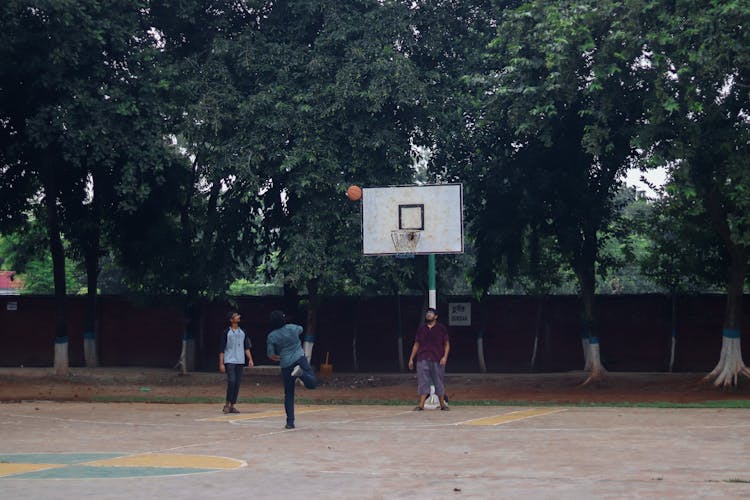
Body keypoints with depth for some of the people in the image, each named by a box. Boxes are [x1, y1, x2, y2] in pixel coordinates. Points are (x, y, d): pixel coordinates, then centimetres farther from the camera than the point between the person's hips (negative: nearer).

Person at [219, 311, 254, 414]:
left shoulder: (243, 332, 14)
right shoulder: (226, 333, 0)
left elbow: (246, 347, 14)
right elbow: (221, 349, -1)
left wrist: (250, 359, 2)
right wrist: (221, 364, -7)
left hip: (240, 361, 5)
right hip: (229, 361, -5)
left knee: (237, 383, 2)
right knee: (231, 381, -16)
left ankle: (232, 405, 7)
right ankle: (227, 404, -5)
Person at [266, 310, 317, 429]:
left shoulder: (272, 336, -1)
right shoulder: (292, 328, 1)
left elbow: (271, 355, 1)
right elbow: (301, 329, 25)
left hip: (286, 365, 1)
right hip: (300, 359, -1)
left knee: (288, 394, 9)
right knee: (312, 383, -9)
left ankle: (290, 422, 7)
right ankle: (301, 373, -37)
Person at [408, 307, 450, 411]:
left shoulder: (441, 328, 6)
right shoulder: (421, 329, 12)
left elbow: (447, 344, 6)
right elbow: (416, 345, 16)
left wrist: (445, 357, -8)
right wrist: (411, 359, 11)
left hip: (437, 360, -2)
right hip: (423, 359, 2)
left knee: (439, 382, 3)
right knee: (422, 382, -4)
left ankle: (442, 404, 12)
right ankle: (421, 405, -4)